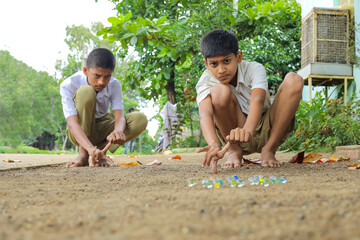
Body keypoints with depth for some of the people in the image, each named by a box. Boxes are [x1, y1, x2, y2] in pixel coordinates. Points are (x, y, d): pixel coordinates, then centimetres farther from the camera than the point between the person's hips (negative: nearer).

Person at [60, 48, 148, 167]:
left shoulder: (114, 85, -14)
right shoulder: (68, 85, -24)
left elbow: (119, 116, -25)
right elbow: (72, 122, -36)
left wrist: (118, 131, -51)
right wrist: (90, 148, -53)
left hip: (101, 129, 3)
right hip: (80, 131, -3)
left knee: (141, 120, -23)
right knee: (86, 91, -32)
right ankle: (83, 154, -27)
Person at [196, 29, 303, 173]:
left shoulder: (254, 69, -15)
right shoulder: (205, 82, -14)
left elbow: (258, 100, -36)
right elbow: (205, 114, -34)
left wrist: (248, 131, -58)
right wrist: (214, 145, -56)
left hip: (267, 131, 1)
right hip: (233, 132, -1)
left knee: (294, 80, -21)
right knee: (220, 91, -29)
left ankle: (269, 150, -16)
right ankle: (235, 151, -10)